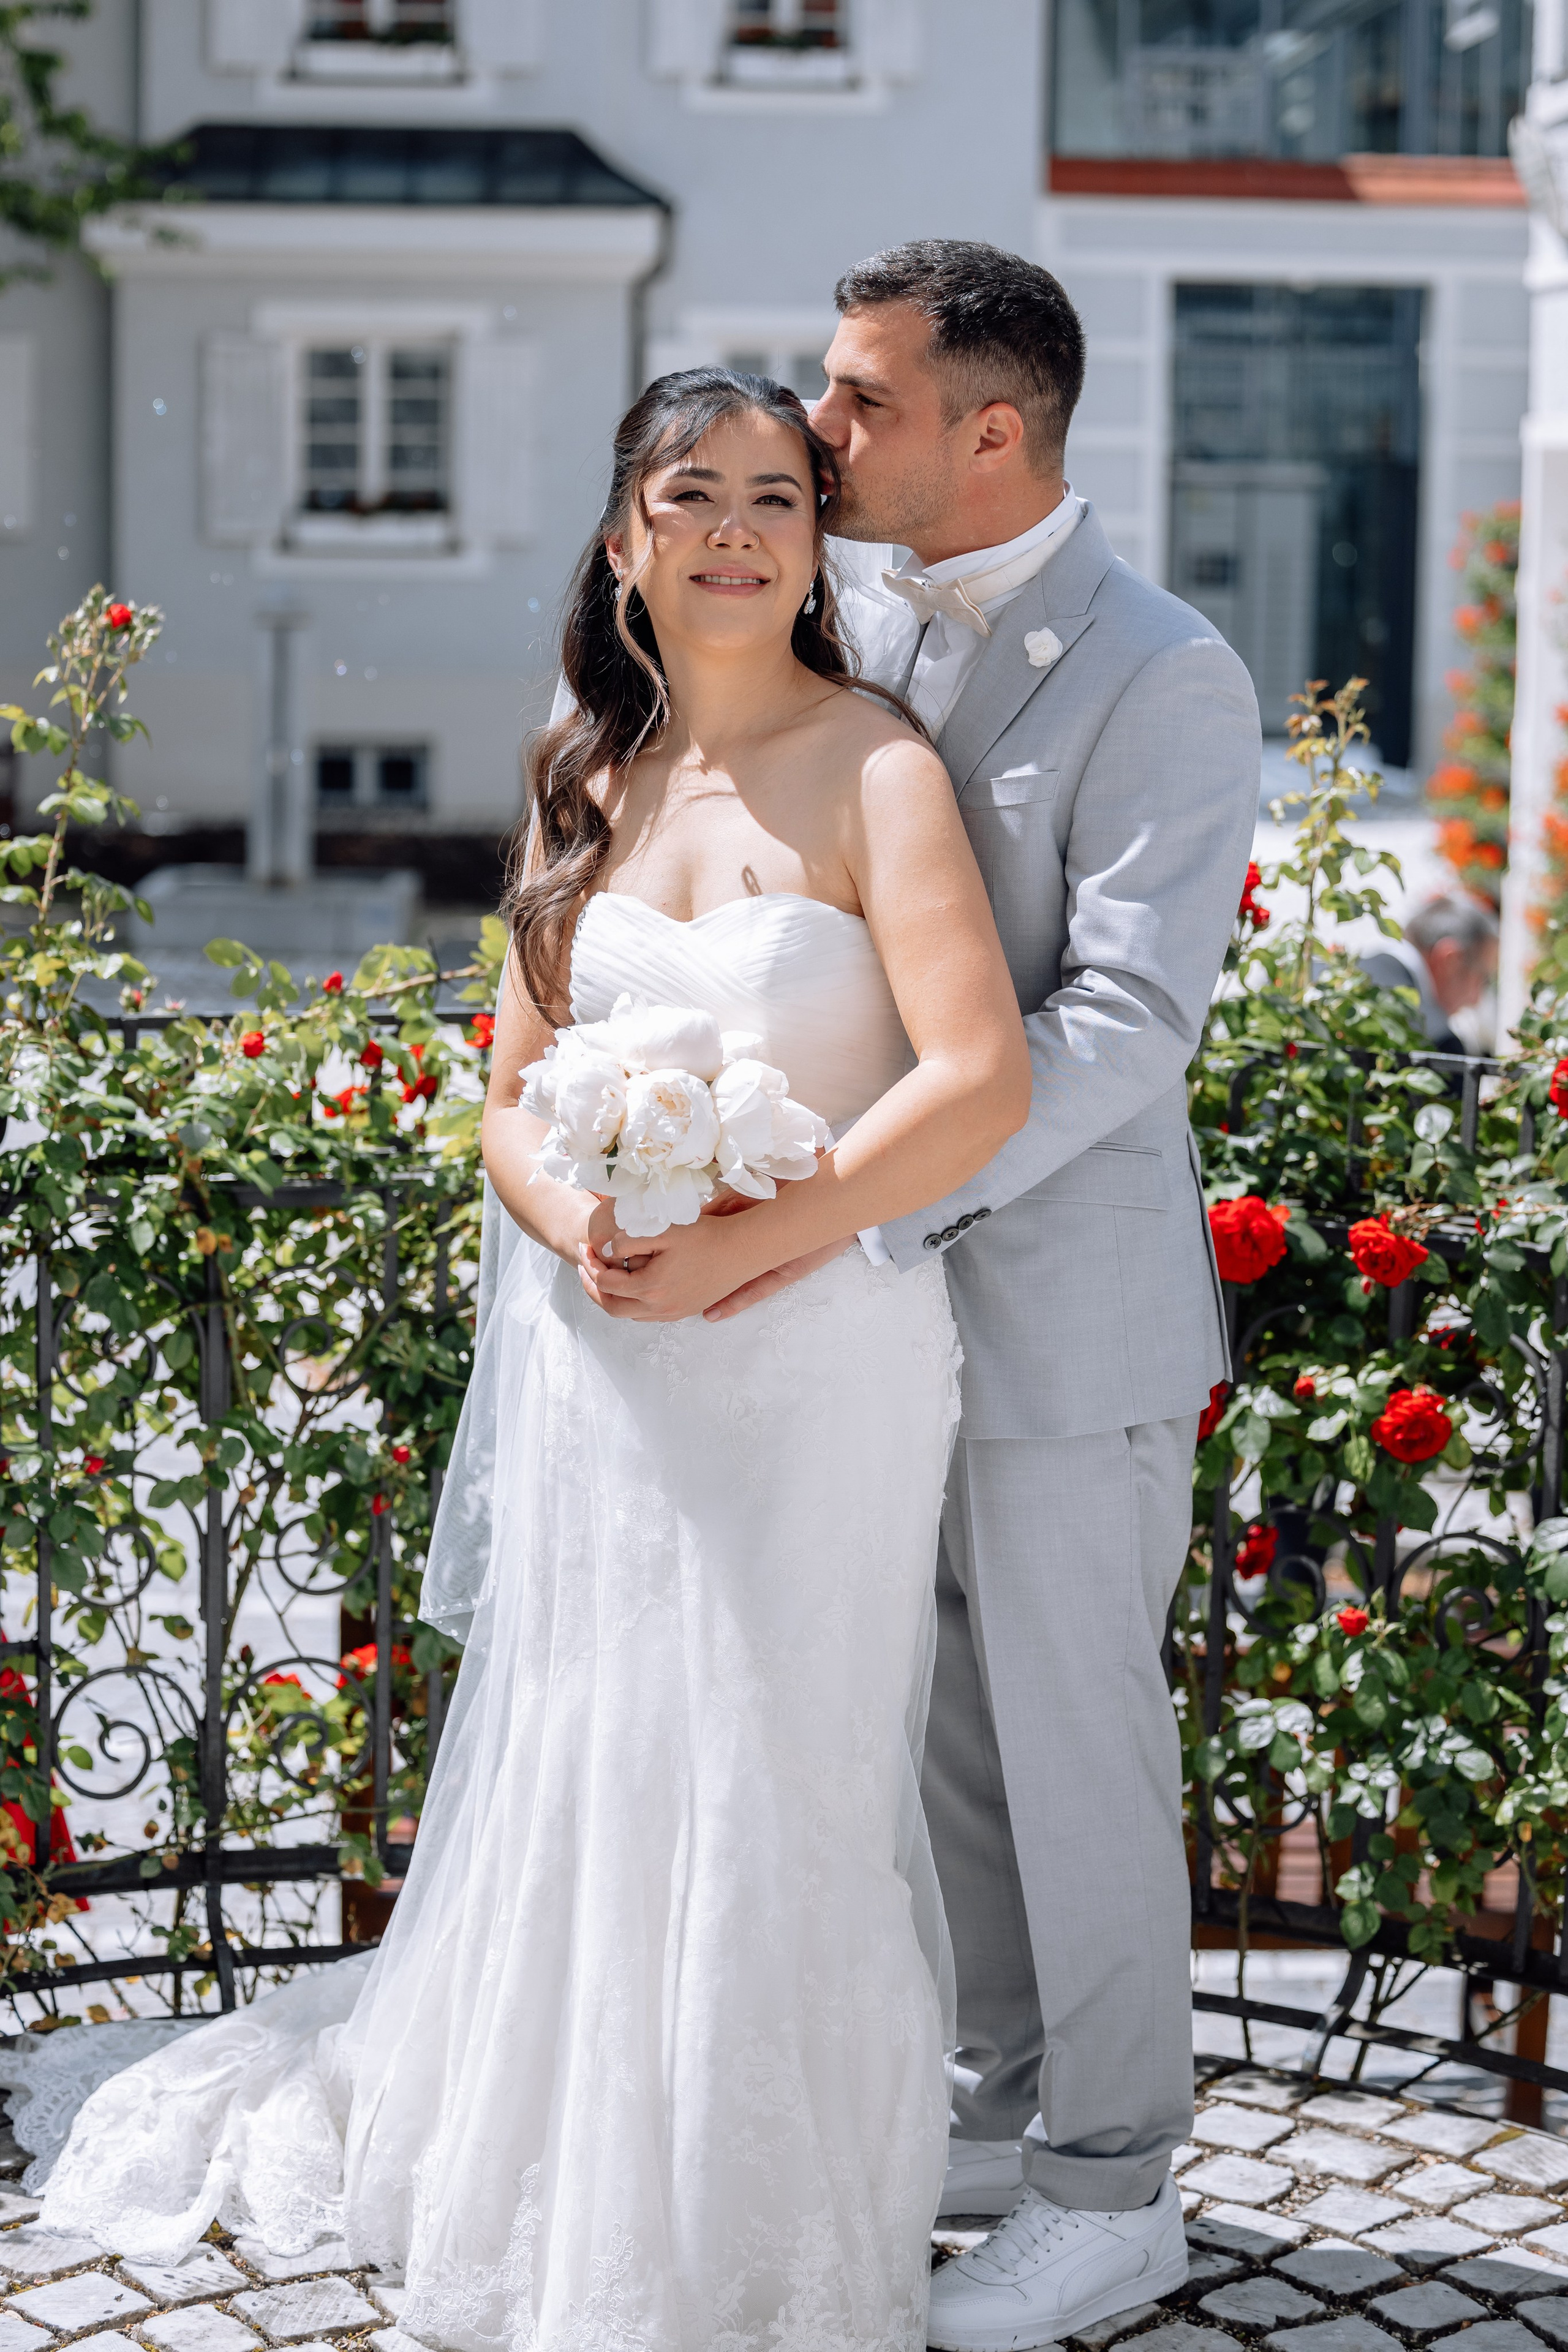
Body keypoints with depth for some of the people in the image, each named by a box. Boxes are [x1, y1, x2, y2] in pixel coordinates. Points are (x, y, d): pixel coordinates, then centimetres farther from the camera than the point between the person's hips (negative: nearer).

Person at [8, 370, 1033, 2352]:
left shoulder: (874, 769, -6)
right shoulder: (584, 783, 11)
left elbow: (980, 1085, -17)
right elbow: (515, 1101, 12)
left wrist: (737, 1245, -20)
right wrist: (579, 1227, -9)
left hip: (811, 1363, -4)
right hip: (599, 1362, 4)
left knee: (773, 1801, 3)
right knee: (581, 1794, 10)